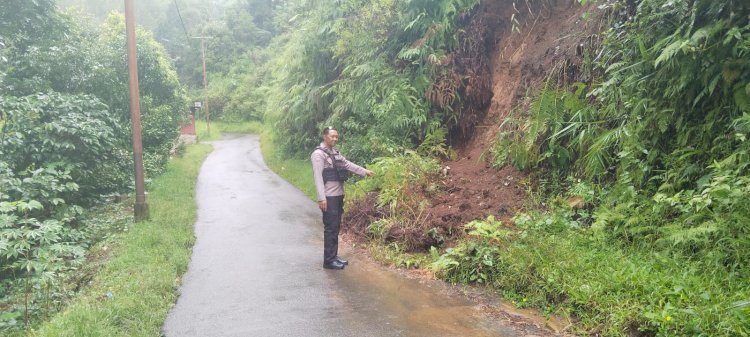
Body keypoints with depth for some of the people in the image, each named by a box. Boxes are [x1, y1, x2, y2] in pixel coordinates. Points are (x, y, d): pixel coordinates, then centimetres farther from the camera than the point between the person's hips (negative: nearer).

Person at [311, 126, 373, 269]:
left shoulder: (335, 153, 14)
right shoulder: (318, 154, -13)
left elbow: (348, 164, 23)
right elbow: (318, 177, -18)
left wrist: (364, 171, 20)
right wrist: (321, 198, -23)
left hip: (338, 195, 9)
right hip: (329, 197, -9)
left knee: (336, 227, 13)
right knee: (330, 228, -6)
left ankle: (334, 256, 22)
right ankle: (328, 260, 0)